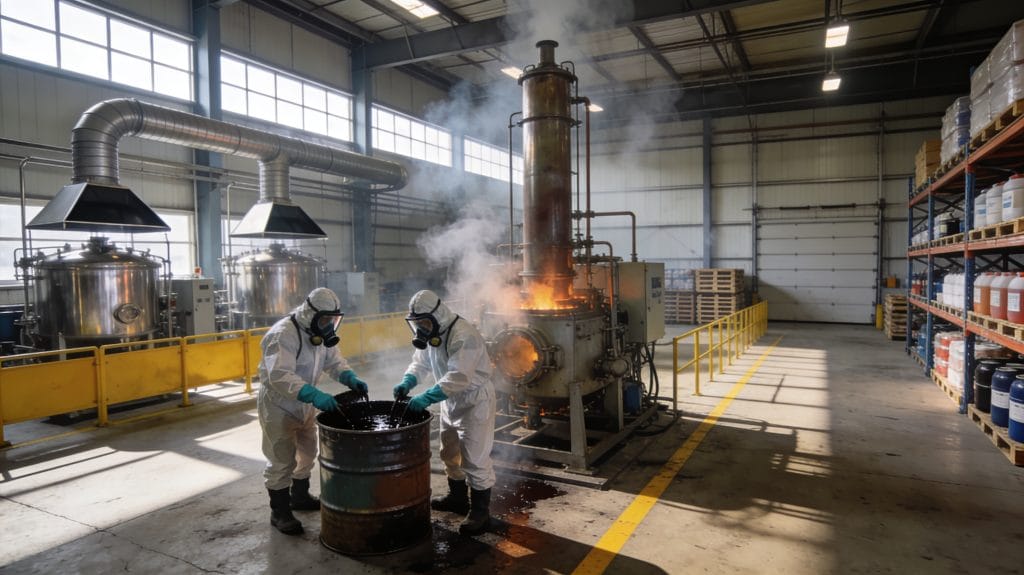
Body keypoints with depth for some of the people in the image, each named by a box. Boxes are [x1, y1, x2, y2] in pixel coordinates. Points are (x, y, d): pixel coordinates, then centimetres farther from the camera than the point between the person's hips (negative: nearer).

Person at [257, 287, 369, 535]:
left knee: (307, 453, 21)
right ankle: (279, 512, 19)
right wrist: (314, 395, -49)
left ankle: (300, 497, 42)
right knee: (282, 460, 1)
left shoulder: (320, 331, -2)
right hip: (278, 405, -8)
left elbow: (334, 360, 3)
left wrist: (350, 378, -17)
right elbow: (280, 376, -39)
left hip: (304, 404, 9)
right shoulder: (283, 335, -29)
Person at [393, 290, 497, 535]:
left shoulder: (463, 335, -29)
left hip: (475, 402, -10)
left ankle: (480, 511, 11)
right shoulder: (431, 333, 1)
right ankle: (457, 498, 40)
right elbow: (420, 363, 9)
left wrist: (427, 397, -40)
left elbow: (459, 377, -37)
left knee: (474, 458, -3)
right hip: (450, 401, 10)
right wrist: (407, 382, -11)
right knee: (450, 453, 21)